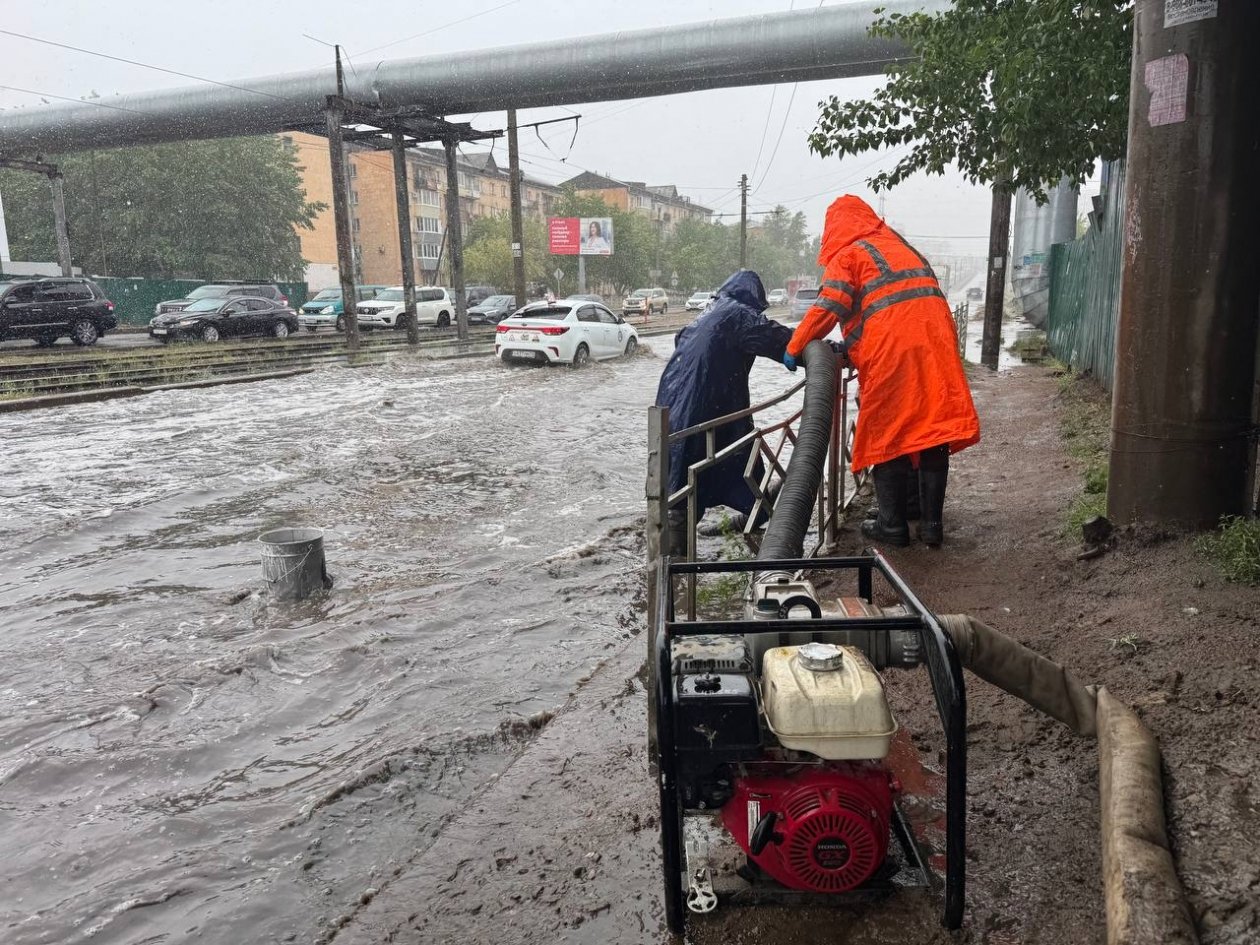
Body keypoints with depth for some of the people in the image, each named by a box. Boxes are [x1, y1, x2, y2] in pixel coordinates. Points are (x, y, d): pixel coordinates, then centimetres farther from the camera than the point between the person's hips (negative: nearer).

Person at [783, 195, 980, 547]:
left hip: (891, 349, -6)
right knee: (933, 432, 7)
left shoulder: (847, 254, 6)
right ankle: (932, 524, 12)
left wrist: (794, 348, 1)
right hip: (934, 340, 6)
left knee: (888, 436, 4)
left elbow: (828, 307, -8)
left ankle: (892, 525, 10)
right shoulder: (902, 246, 28)